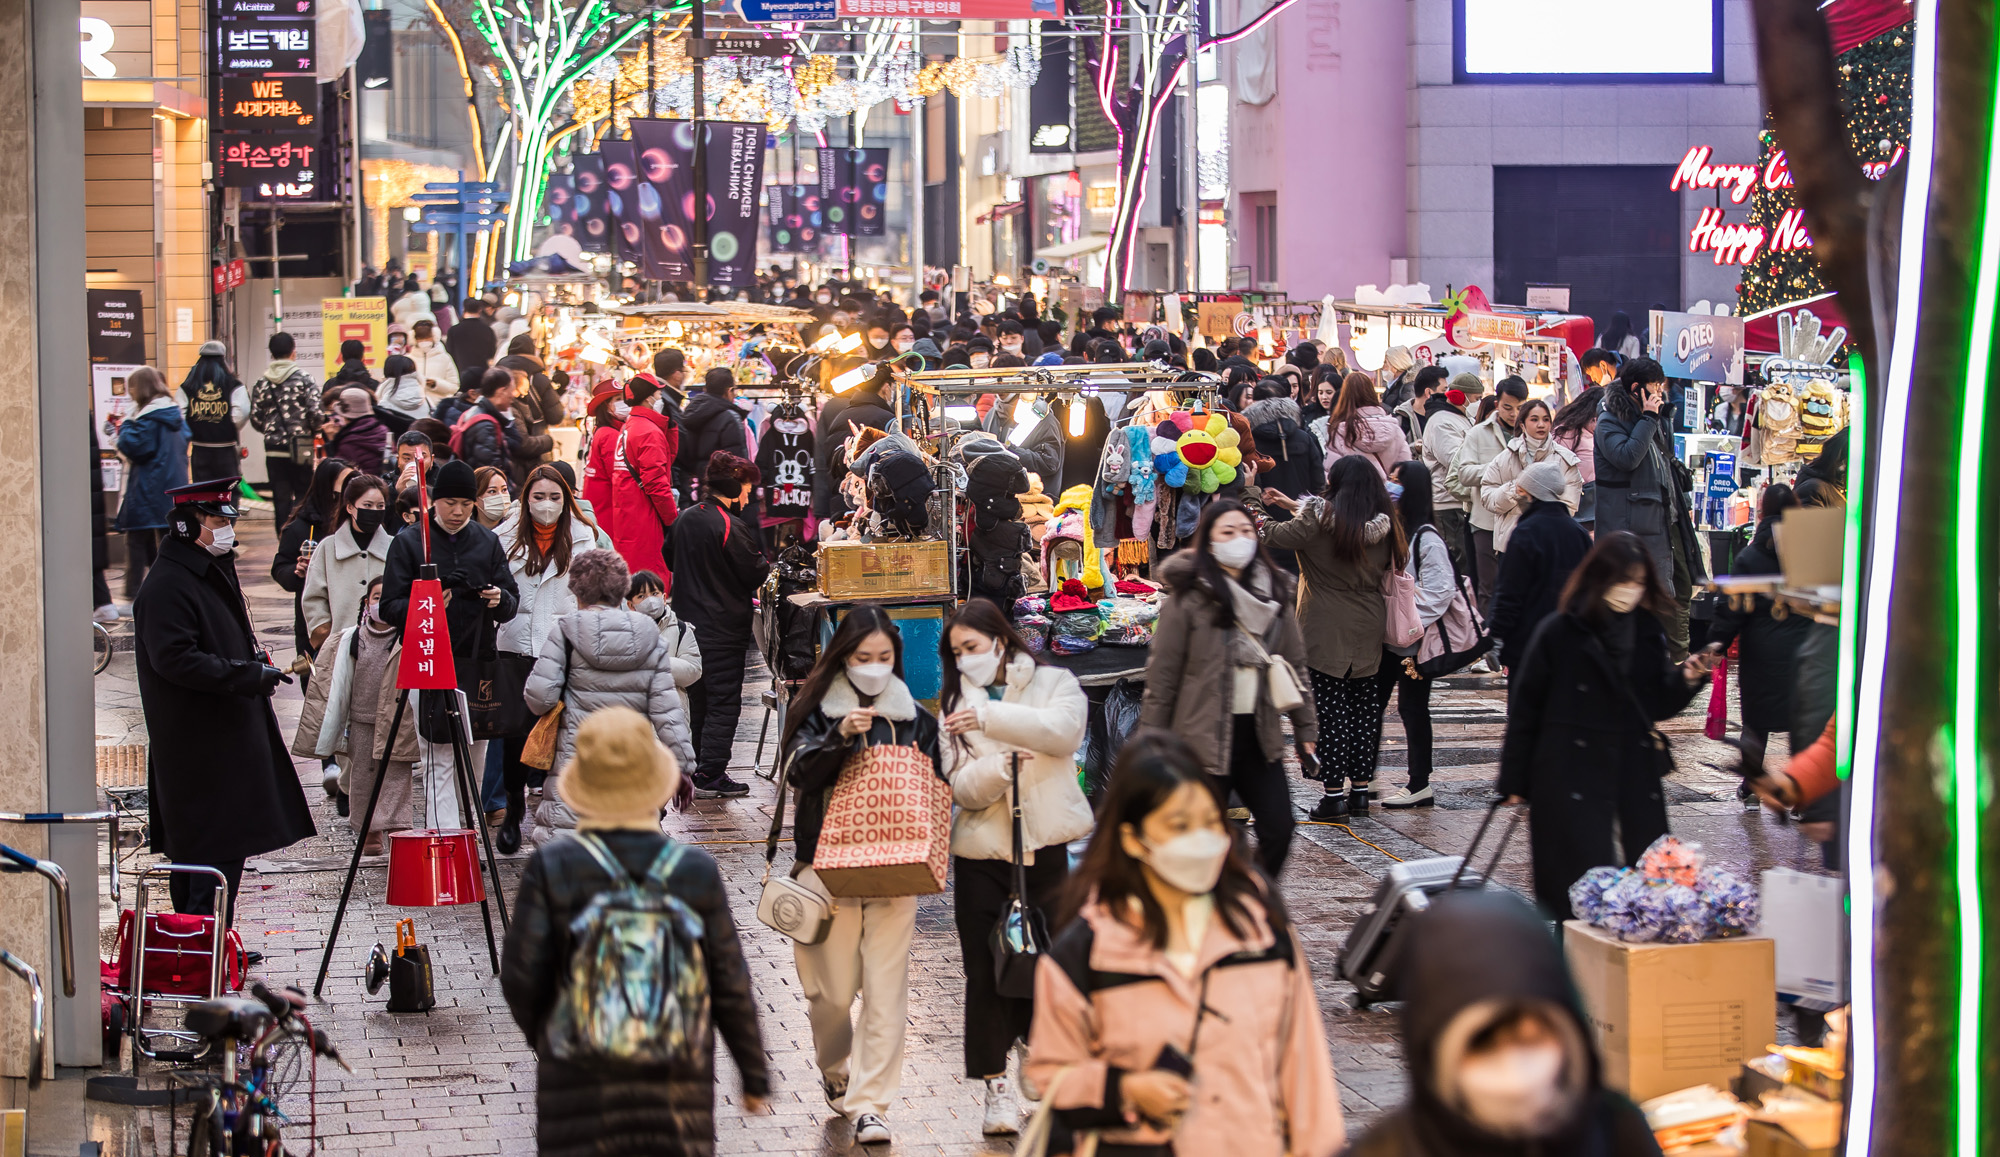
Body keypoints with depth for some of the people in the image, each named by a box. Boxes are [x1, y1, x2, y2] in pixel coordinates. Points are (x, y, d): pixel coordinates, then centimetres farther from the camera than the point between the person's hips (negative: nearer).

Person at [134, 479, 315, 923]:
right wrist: (250, 675, -23)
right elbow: (175, 660, -25)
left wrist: (255, 664, 13)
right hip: (197, 749, -10)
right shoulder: (167, 586, -16)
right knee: (214, 851, -10)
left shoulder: (214, 573, 17)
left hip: (229, 739, 10)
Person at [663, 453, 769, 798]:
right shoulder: (731, 527, -19)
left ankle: (698, 768, 25)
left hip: (689, 623, 8)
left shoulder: (685, 518, 5)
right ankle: (711, 776, -4)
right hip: (724, 626, -8)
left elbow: (670, 559, 19)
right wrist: (767, 562, 7)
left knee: (700, 699, 18)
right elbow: (756, 575, -14)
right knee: (724, 701, -2)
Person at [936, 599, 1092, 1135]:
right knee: (985, 969, -2)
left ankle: (1034, 1047, 31)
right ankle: (997, 1088, 1)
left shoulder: (1053, 684, 2)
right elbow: (962, 787, -2)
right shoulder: (956, 705, 8)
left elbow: (1063, 729, -22)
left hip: (1043, 847, -1)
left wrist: (990, 716, -30)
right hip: (981, 853, 1)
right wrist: (1001, 764, -22)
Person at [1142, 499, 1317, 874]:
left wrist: (1305, 727, 13)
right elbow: (1162, 673, -5)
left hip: (1259, 737, 5)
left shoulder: (1273, 593, 9)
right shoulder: (1187, 598, -7)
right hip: (1203, 740, -5)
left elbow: (1294, 664, 16)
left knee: (1279, 830, -4)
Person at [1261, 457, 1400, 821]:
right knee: (1363, 704, 12)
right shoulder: (1383, 524, 1)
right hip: (1368, 628, 5)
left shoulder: (1320, 520, -14)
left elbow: (1278, 536, -17)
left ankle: (1333, 791, -4)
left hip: (1327, 629, -5)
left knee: (1329, 706, -2)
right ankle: (1360, 786, 17)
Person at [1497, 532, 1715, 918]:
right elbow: (1524, 708, -1)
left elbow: (1659, 707, 14)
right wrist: (1514, 780, -1)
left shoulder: (1647, 633, 8)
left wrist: (1685, 680, -7)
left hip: (1635, 776, 4)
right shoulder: (1560, 633, -5)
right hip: (1570, 780, -4)